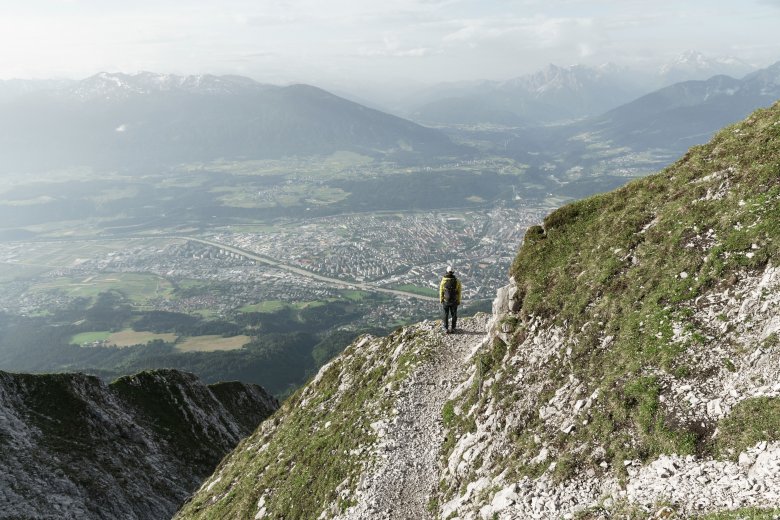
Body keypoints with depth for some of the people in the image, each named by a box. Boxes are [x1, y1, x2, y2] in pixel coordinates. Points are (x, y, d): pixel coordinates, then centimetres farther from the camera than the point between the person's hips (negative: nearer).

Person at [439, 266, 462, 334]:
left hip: (445, 301, 0)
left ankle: (446, 329, 15)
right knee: (454, 315, 16)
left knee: (446, 315, 12)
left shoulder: (443, 281, -13)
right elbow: (459, 292, -5)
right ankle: (453, 328, 23)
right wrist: (459, 301, 7)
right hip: (454, 301, 0)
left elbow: (441, 291, -5)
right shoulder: (457, 281, -12)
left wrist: (441, 300, 9)